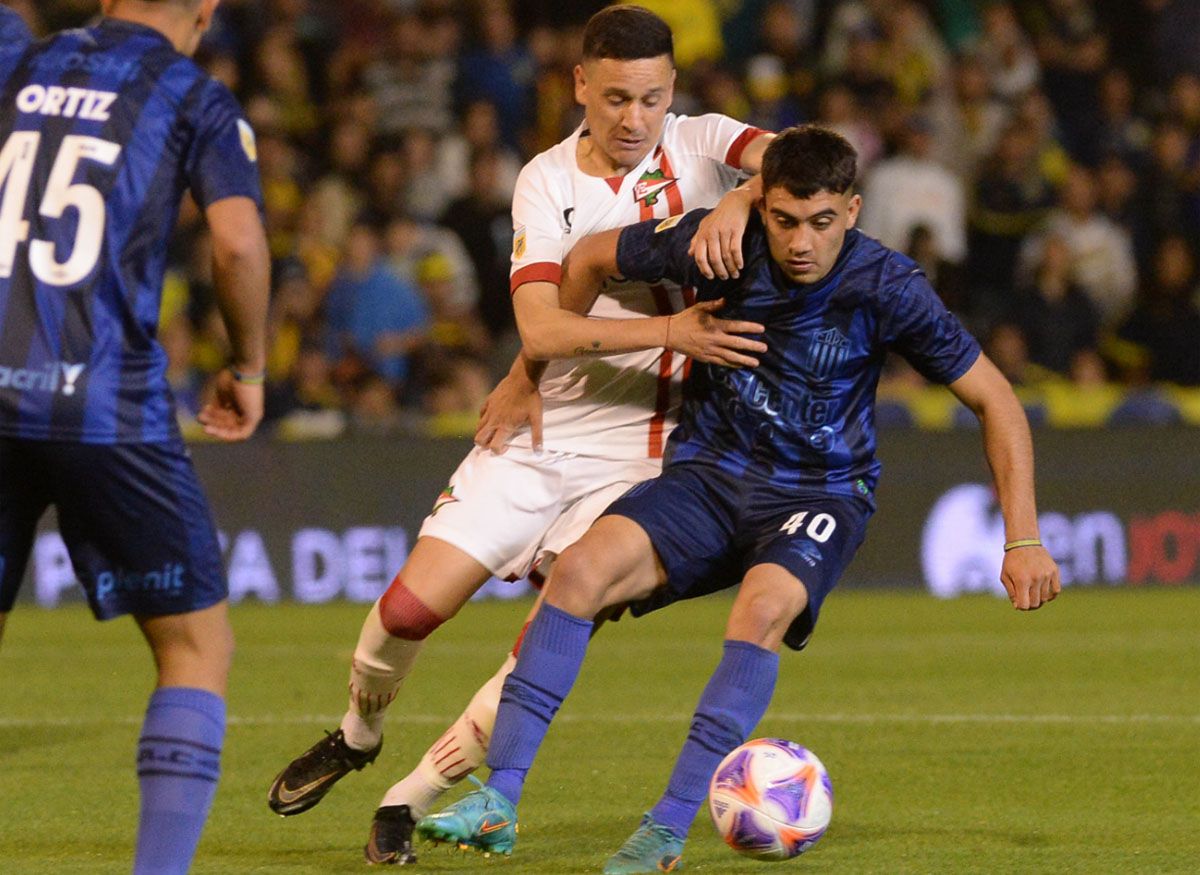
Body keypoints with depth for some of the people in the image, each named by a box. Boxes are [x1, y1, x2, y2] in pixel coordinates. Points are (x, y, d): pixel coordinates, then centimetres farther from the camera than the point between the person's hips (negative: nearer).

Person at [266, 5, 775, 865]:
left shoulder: (700, 146, -5)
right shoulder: (548, 180, -4)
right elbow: (541, 326, -16)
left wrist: (742, 198, -41)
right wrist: (670, 329, -27)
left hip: (638, 454, -1)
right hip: (538, 433, 1)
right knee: (413, 605, -6)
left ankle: (411, 801, 5)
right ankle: (358, 733, 26)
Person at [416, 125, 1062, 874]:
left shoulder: (886, 288, -17)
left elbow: (995, 401, -7)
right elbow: (591, 258, 6)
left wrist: (1023, 540, -10)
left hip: (820, 494, -2)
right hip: (710, 475, 2)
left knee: (763, 607, -35)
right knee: (583, 566, -24)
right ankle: (499, 802, -24)